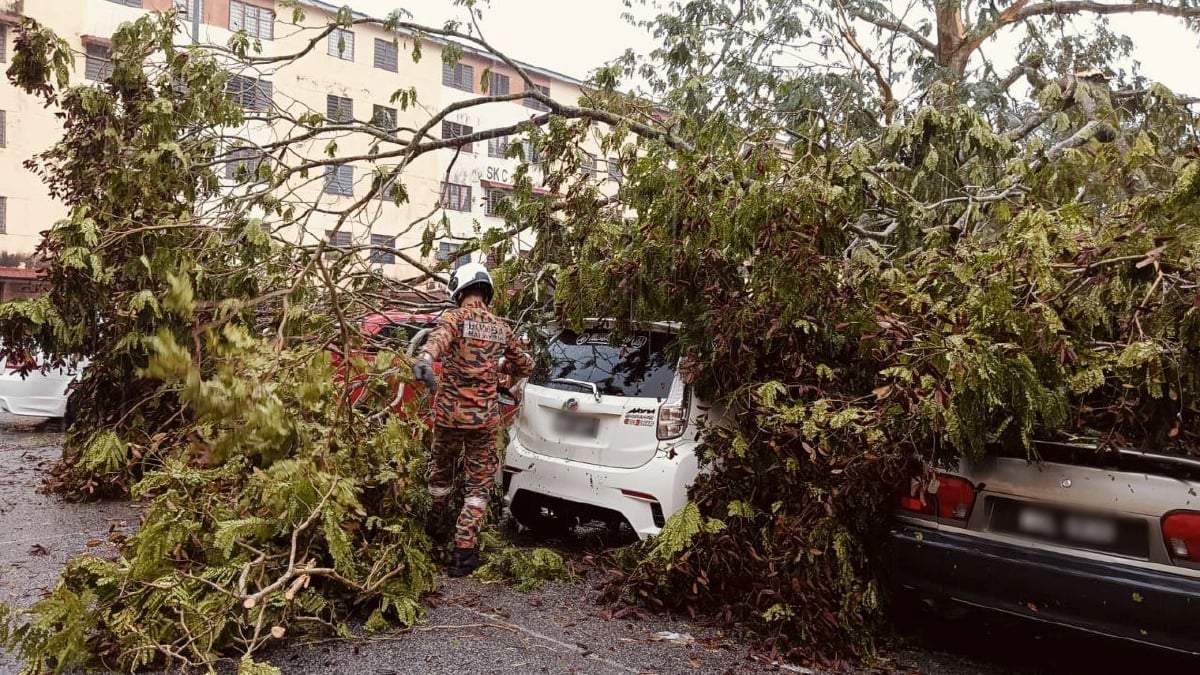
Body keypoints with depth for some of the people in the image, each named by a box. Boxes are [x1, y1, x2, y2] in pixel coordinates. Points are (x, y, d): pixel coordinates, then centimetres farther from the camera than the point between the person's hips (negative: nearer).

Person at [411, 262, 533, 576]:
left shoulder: (455, 318, -6)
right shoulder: (501, 328, 6)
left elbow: (439, 337, -31)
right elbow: (525, 366, 19)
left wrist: (424, 360, -50)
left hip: (449, 413, -1)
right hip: (485, 418, 1)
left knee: (441, 469, 24)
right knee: (478, 486, 9)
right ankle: (463, 552, 3)